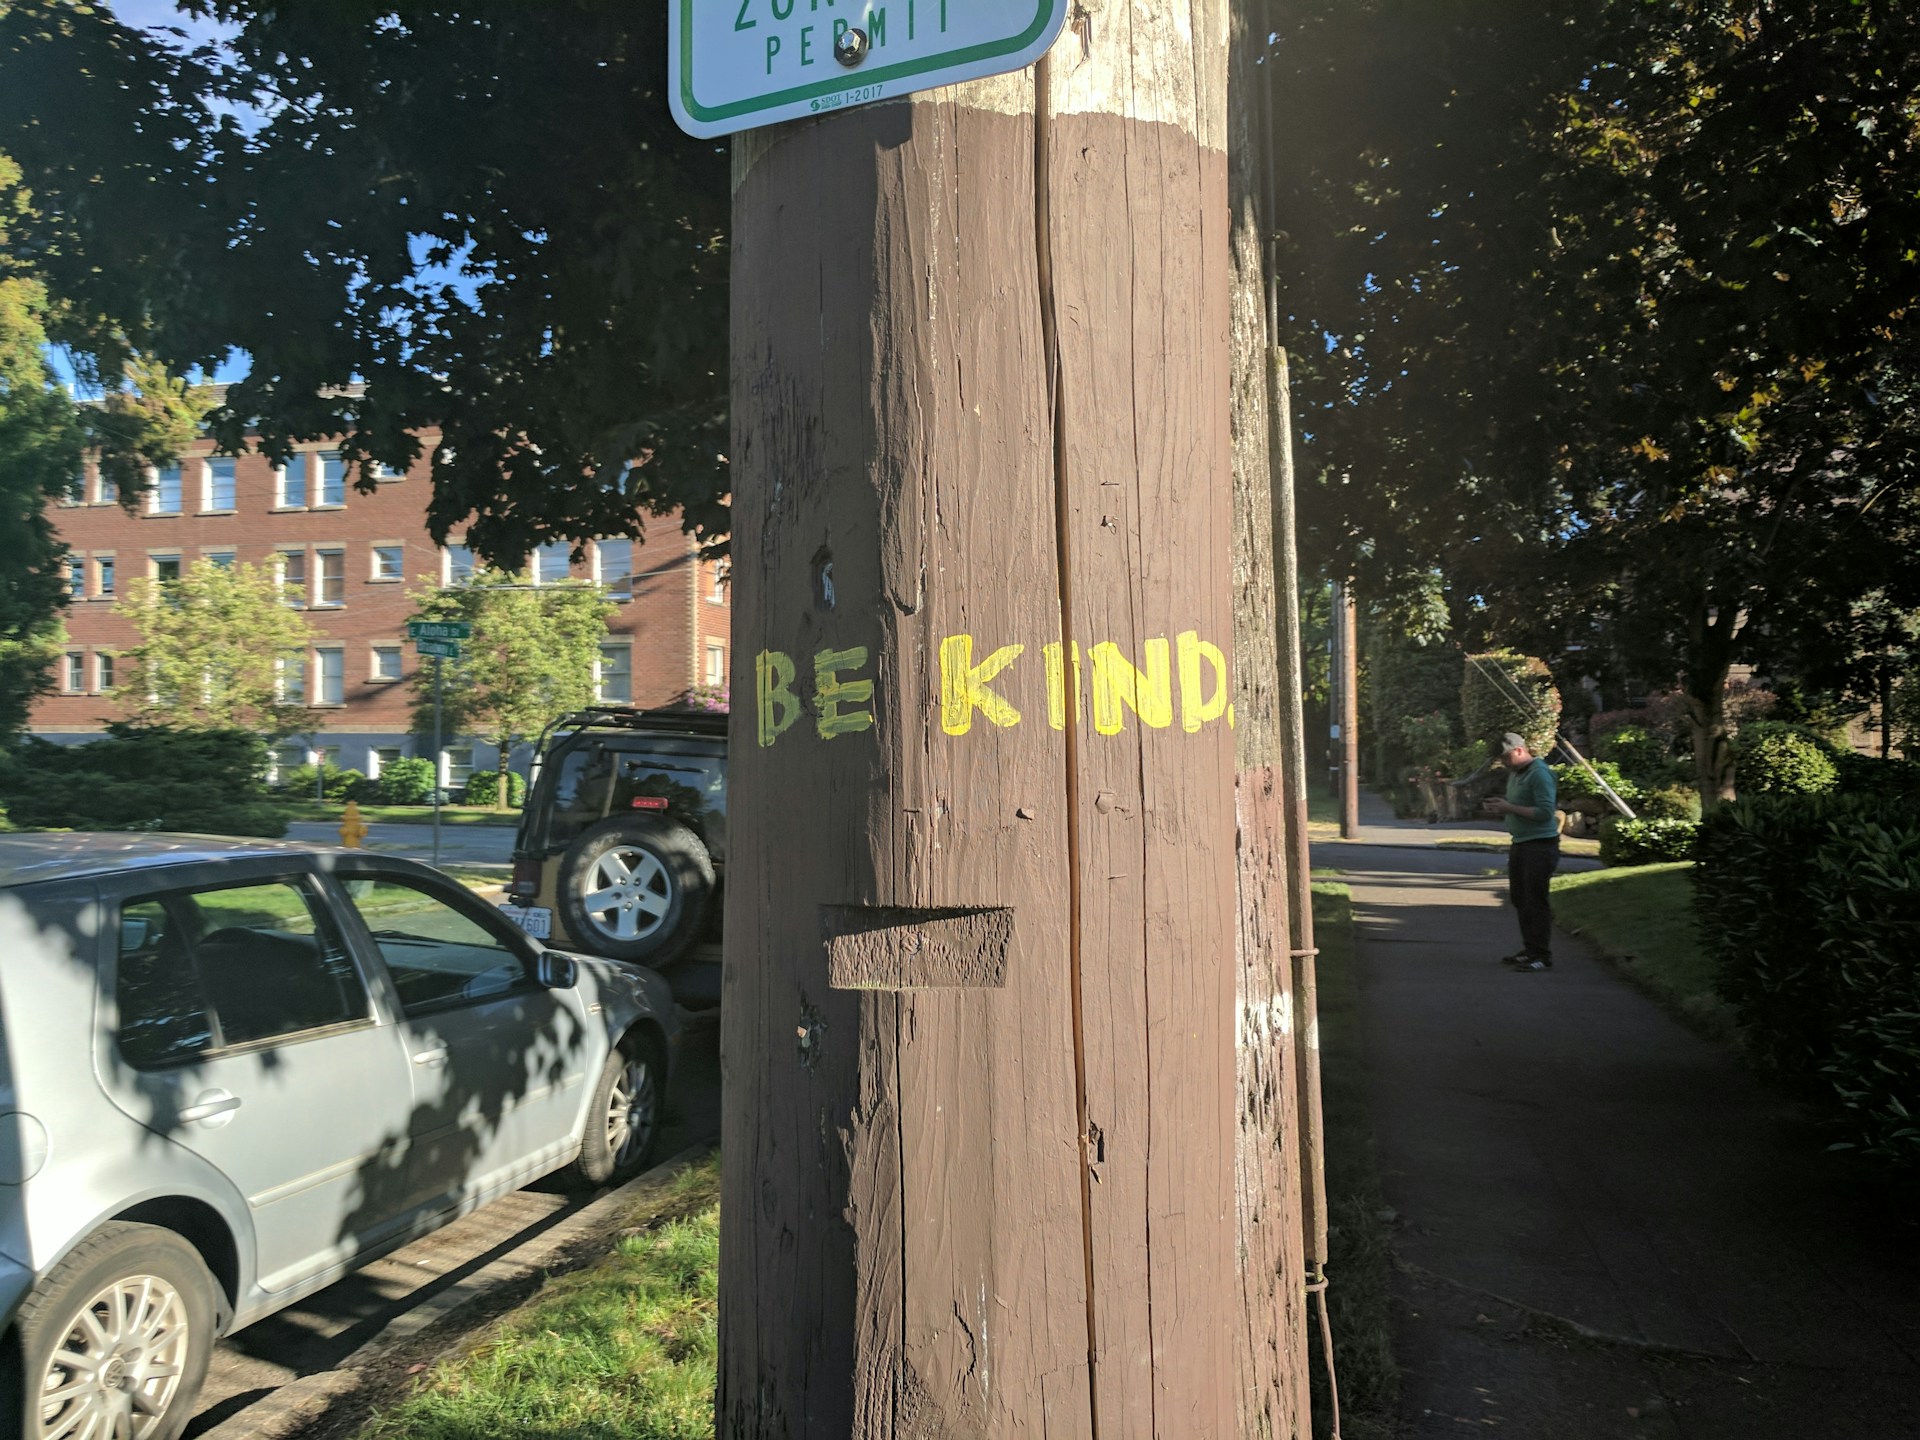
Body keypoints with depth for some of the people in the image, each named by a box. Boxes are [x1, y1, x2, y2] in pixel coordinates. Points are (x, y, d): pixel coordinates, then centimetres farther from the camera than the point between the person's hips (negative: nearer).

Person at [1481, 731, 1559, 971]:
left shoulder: (1539, 774, -15)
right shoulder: (1515, 773, 13)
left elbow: (1545, 812, -21)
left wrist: (1509, 808, -20)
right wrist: (1501, 807, 2)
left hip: (1540, 846, -9)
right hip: (1520, 844, 9)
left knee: (1536, 901, -6)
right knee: (1519, 899, 13)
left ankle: (1542, 956, 0)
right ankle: (1530, 949, 24)